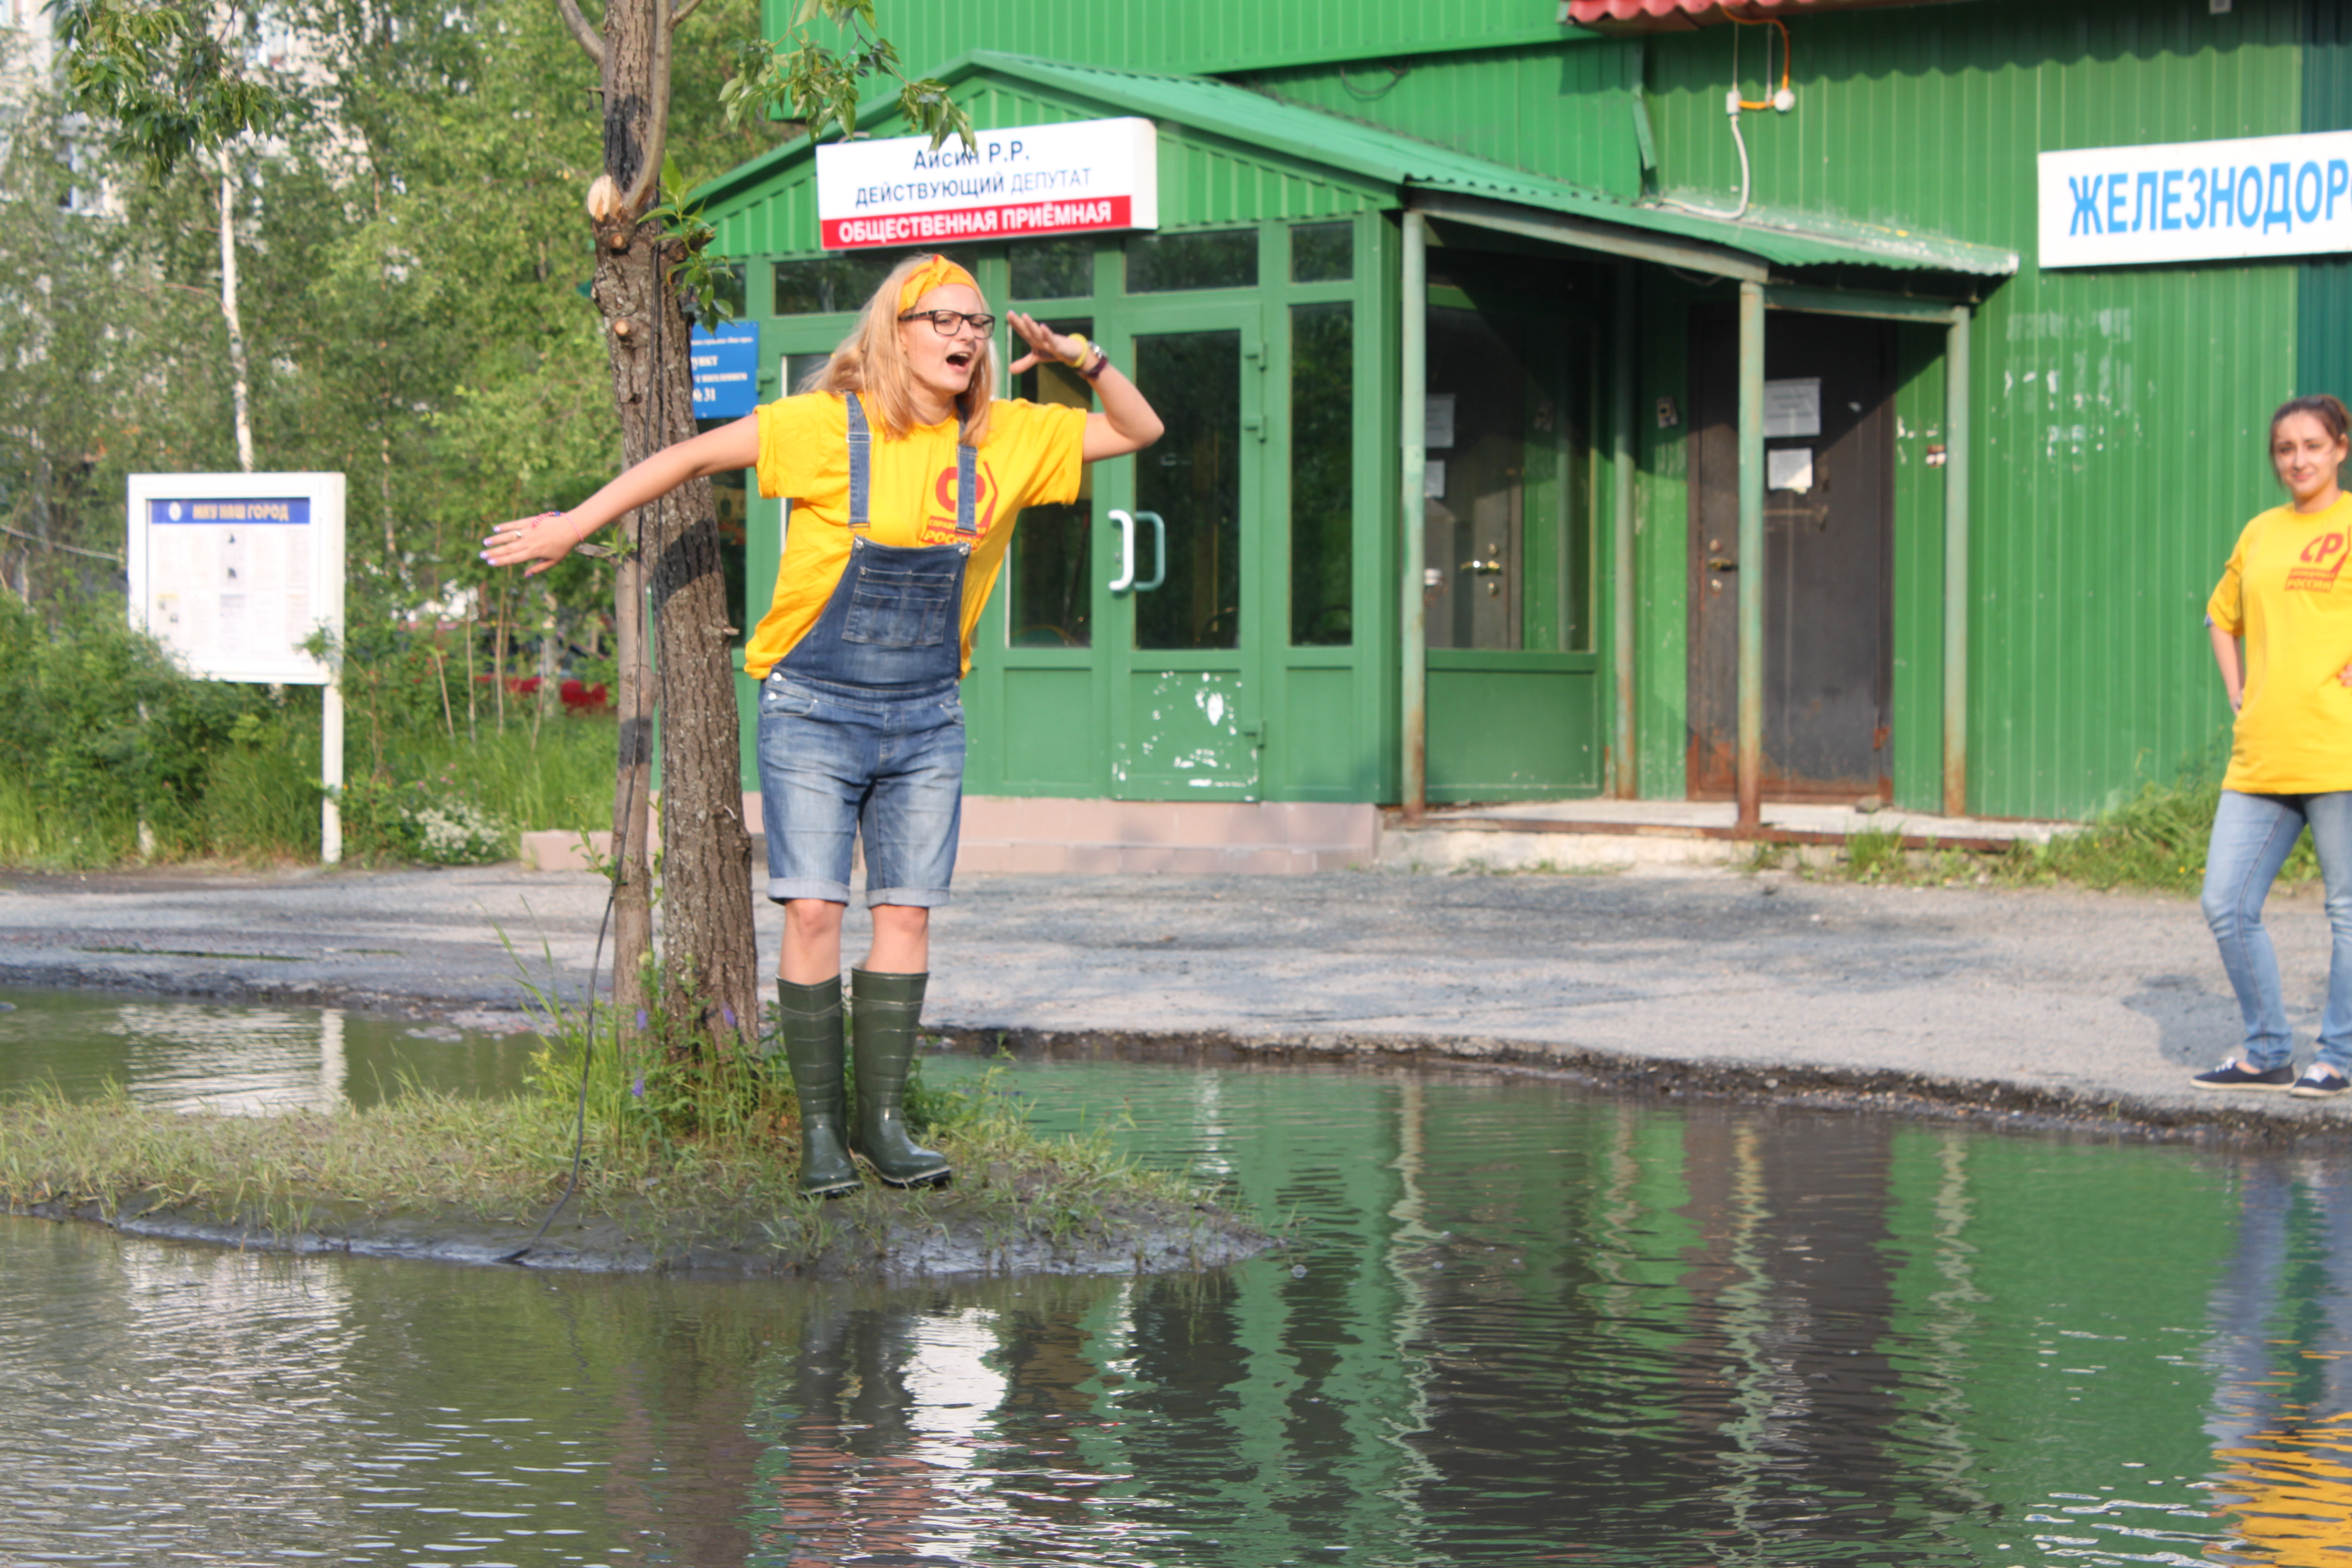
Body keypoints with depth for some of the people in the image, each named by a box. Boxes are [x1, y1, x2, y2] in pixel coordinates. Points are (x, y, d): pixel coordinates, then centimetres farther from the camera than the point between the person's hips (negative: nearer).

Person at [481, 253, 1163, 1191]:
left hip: (926, 719, 4)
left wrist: (1084, 360, -7)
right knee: (813, 911, -8)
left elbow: (1139, 431, 11)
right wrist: (575, 526, -5)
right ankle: (819, 1126, 1)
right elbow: (692, 457, -5)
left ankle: (882, 1119, 10)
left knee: (907, 912, 2)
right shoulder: (829, 426, -11)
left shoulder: (1007, 439, 2)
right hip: (812, 711, -4)